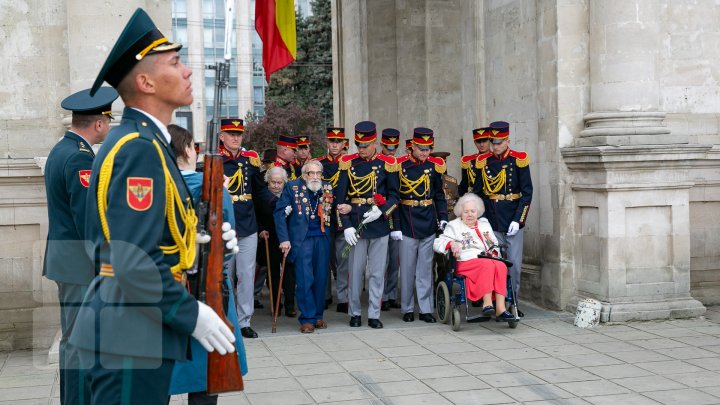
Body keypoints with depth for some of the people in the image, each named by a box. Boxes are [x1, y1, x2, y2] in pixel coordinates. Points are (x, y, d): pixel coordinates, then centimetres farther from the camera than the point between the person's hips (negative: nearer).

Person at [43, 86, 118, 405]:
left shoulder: (59, 150, 13)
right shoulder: (80, 158, -18)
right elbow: (88, 220, -23)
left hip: (64, 256, 11)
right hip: (81, 261, -11)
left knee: (71, 337, 18)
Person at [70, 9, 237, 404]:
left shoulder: (134, 139, 13)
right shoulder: (141, 148, -19)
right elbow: (135, 263, -26)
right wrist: (192, 314, -16)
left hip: (126, 328, 10)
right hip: (132, 336, -10)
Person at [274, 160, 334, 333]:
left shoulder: (328, 189, 9)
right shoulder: (292, 187, -1)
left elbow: (331, 212, 16)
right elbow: (280, 213, -3)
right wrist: (284, 239, -8)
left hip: (322, 238, 3)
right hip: (302, 239, -3)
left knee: (321, 278, 5)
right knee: (305, 279, -5)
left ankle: (318, 315, 17)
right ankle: (307, 318, 2)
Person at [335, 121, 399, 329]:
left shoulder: (387, 163, 2)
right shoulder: (348, 163, 2)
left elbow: (394, 196, 5)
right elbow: (340, 199, 1)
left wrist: (381, 211, -13)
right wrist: (346, 226, -7)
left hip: (379, 225, 0)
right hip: (356, 226, 0)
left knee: (377, 272, 4)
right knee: (355, 271, 4)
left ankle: (374, 314, 12)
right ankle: (355, 313, 17)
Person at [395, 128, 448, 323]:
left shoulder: (434, 166, 4)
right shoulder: (399, 166, -5)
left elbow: (439, 195, 13)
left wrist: (443, 217, 1)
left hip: (429, 225, 3)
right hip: (407, 225, -3)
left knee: (426, 269, 7)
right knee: (407, 269, 5)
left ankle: (426, 309, 12)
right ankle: (408, 309, 15)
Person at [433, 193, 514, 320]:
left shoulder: (484, 224, 29)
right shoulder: (454, 226, 15)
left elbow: (495, 245, 34)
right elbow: (437, 243, 4)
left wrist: (494, 252, 10)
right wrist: (451, 243, -16)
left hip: (488, 260, 4)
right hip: (466, 263, -4)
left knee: (501, 266, -31)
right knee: (488, 265, -37)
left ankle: (500, 309, -40)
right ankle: (487, 303, -40)